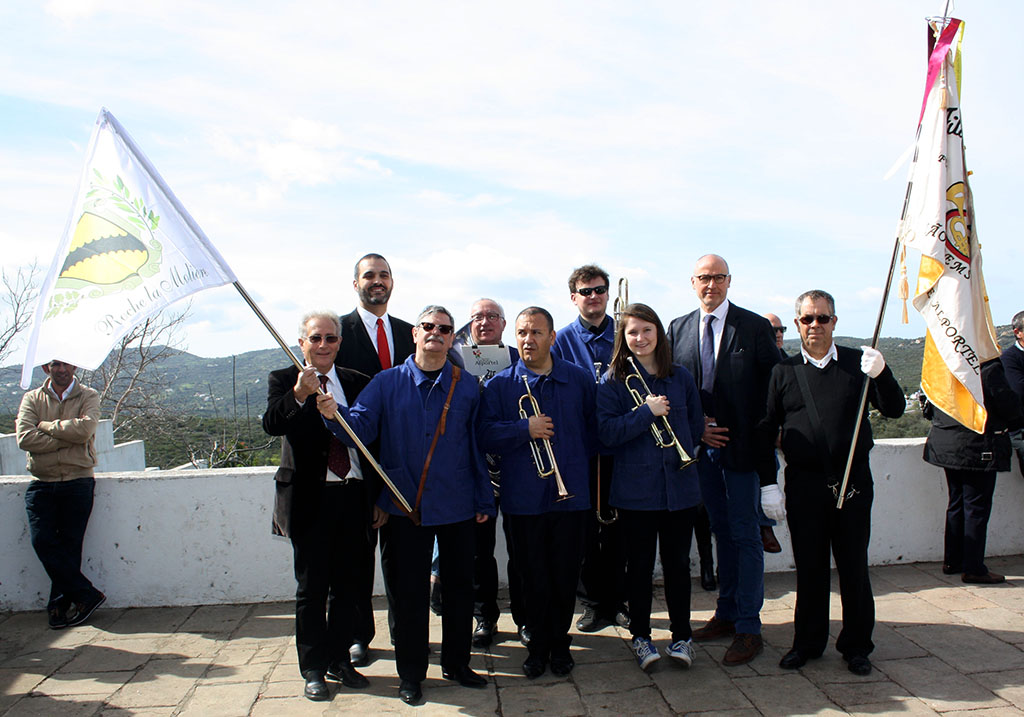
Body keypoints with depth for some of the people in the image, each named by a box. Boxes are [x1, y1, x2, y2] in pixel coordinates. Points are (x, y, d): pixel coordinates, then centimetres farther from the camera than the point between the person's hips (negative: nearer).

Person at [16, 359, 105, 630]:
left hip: (77, 482, -2)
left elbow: (84, 429, -15)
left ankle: (60, 605, 12)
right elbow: (25, 438, -7)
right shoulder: (32, 399, 10)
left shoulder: (88, 397, 5)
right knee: (42, 540, -8)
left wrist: (46, 425, -5)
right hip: (41, 484, 2)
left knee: (69, 544, -2)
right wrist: (67, 437, -11)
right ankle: (87, 595, 1)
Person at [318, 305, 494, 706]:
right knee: (407, 592, 7)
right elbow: (360, 427, -9)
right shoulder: (387, 384, 1)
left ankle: (456, 663, 31)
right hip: (403, 505, -1)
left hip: (457, 507, 1)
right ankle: (411, 674, 24)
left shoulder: (467, 388, 4)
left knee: (459, 587, 12)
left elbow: (477, 447, 5)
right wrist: (334, 415, -30)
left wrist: (485, 500, 6)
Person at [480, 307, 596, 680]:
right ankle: (538, 644, 26)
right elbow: (485, 435, -7)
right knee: (533, 576, 9)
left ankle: (559, 642, 28)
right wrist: (525, 430, -18)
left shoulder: (581, 380, 5)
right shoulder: (499, 385, 1)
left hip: (571, 493, 1)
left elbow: (596, 426, 12)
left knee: (565, 575, 9)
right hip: (523, 497, -1)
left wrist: (578, 459, 1)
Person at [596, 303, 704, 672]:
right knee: (640, 564, 9)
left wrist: (681, 451, 3)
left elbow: (696, 426, 15)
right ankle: (641, 636, 24)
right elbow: (607, 432, -12)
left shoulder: (681, 377, 7)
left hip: (680, 485, 2)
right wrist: (647, 412, -19)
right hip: (635, 488, -2)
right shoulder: (613, 382, -3)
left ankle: (681, 635, 25)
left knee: (678, 562, 10)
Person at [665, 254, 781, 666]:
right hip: (701, 446, 4)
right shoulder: (678, 329, 7)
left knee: (745, 535, 1)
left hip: (741, 446, -4)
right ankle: (726, 614, 28)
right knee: (721, 531, 16)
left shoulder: (755, 328, -5)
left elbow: (772, 390, -6)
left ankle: (748, 628, 11)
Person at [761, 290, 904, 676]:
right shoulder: (784, 371, 4)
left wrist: (880, 374, -20)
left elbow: (894, 409, -2)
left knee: (854, 566, 7)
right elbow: (767, 430, 6)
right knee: (809, 567, 9)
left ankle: (856, 645, 24)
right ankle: (808, 642, 24)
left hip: (853, 482, 0)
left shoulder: (858, 362, 4)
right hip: (804, 483, 0)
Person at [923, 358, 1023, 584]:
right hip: (978, 448, -7)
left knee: (956, 503, 17)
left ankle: (952, 561, 24)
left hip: (945, 444, 7)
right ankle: (973, 568, 6)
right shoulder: (989, 368, -17)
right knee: (977, 506, 0)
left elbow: (930, 410, 11)